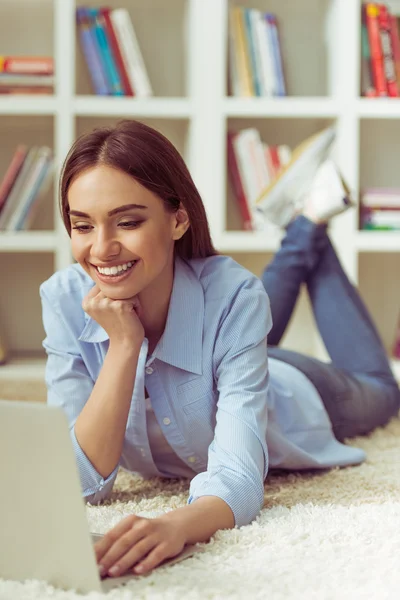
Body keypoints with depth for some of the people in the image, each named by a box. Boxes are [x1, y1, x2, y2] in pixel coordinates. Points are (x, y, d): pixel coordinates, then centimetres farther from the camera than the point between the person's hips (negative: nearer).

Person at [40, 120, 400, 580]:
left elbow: (239, 473, -52)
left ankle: (315, 228, 45)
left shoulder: (232, 295, -44)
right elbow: (82, 482, -37)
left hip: (285, 397, -2)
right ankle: (302, 236, 54)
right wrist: (123, 346, -48)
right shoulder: (63, 299, -36)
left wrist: (177, 526, -75)